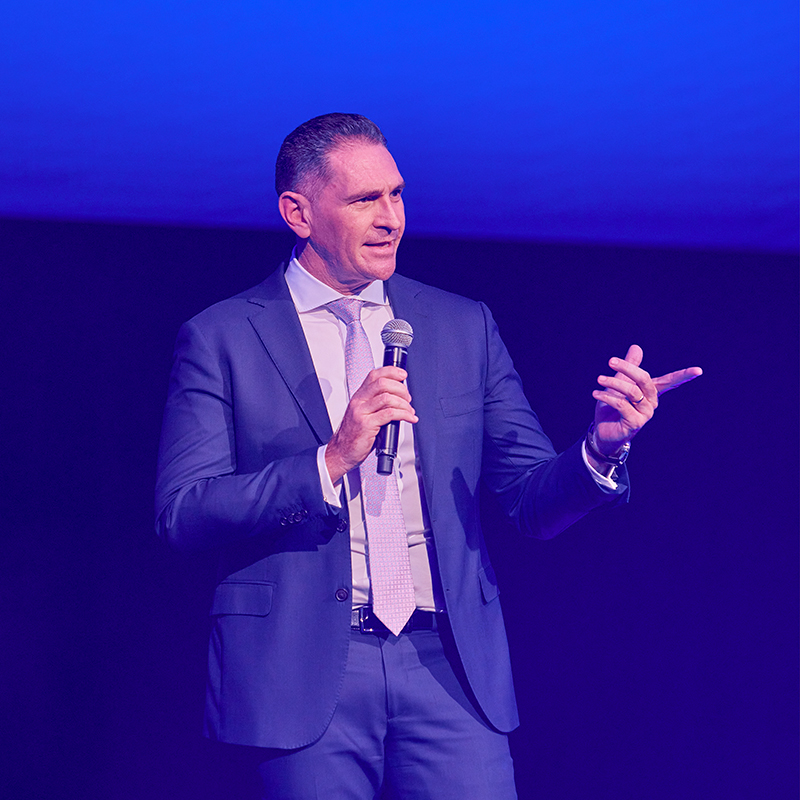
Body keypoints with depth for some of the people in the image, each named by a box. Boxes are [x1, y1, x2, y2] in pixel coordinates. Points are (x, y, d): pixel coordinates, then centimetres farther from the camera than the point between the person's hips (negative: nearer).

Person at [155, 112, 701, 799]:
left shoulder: (464, 327, 12)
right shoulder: (220, 340, 2)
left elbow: (534, 502, 9)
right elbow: (181, 512, -7)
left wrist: (602, 448, -12)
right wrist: (331, 463, -17)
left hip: (451, 667, 2)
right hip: (306, 672, -2)